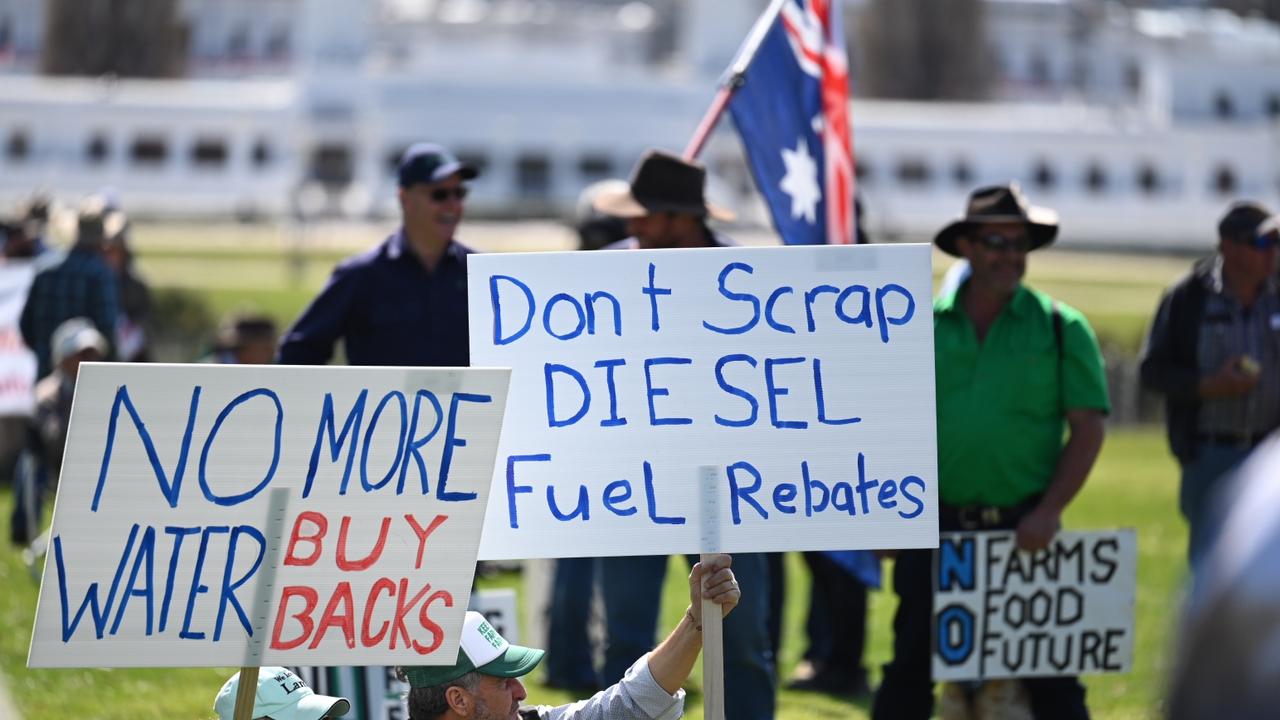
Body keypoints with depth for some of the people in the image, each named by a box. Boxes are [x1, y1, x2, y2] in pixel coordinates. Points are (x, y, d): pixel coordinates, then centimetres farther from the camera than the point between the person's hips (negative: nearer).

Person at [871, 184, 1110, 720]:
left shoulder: (1061, 328, 0)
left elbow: (1088, 428, -2)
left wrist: (1049, 511, -13)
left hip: (1024, 529, -2)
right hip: (937, 527, 2)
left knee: (1050, 674, 0)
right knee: (911, 669, 6)